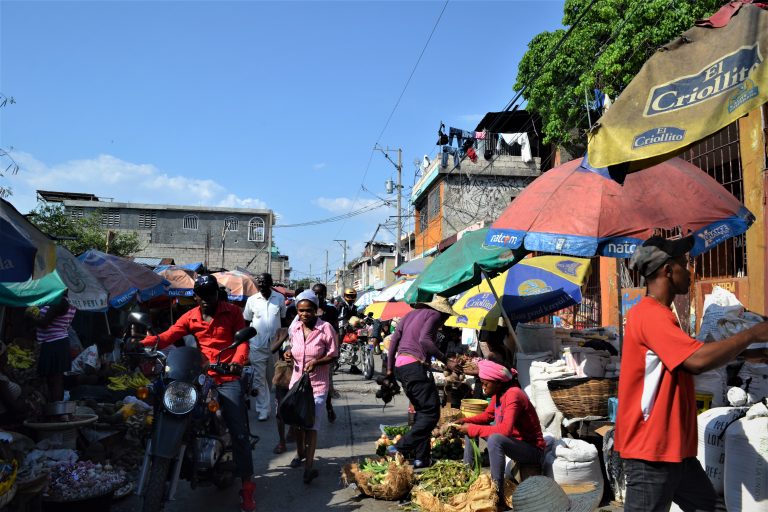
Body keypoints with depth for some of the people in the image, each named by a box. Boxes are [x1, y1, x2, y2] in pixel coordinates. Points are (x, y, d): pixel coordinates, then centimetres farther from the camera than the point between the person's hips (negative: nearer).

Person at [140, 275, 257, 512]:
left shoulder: (232, 311, 3)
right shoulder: (190, 317, 9)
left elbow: (243, 339, -4)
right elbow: (168, 336, -4)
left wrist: (237, 361, -24)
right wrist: (142, 343, -23)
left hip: (228, 378, -3)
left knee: (239, 433, -7)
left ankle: (247, 486, -1)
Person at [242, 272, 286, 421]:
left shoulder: (280, 298, 1)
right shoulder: (252, 300, -1)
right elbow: (246, 322, 8)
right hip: (257, 346, -1)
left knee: (272, 378, 14)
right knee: (259, 378, -3)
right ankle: (263, 409, 3)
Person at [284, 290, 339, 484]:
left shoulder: (326, 328, -13)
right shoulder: (294, 328, 2)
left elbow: (333, 354, -10)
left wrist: (316, 361, -25)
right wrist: (289, 353, -2)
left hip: (317, 383, -5)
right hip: (297, 381, 5)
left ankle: (309, 465, -1)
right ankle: (300, 453, 38)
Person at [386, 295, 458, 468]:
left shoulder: (411, 314, 23)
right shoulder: (434, 314, 0)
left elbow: (394, 339, 18)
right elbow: (424, 340, -17)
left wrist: (390, 368, 21)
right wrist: (446, 361, -14)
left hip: (400, 365, 9)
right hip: (416, 366, -9)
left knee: (422, 411, 16)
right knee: (431, 413, -6)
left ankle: (421, 457, 14)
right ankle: (401, 448, -11)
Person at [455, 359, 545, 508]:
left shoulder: (513, 395, -26)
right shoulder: (498, 393, -1)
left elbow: (505, 430, -37)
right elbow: (487, 415, 14)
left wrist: (472, 428, -28)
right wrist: (466, 421, -3)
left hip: (532, 450, -9)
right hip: (513, 441, 9)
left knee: (495, 439, -36)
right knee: (471, 429, 6)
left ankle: (498, 495, -27)